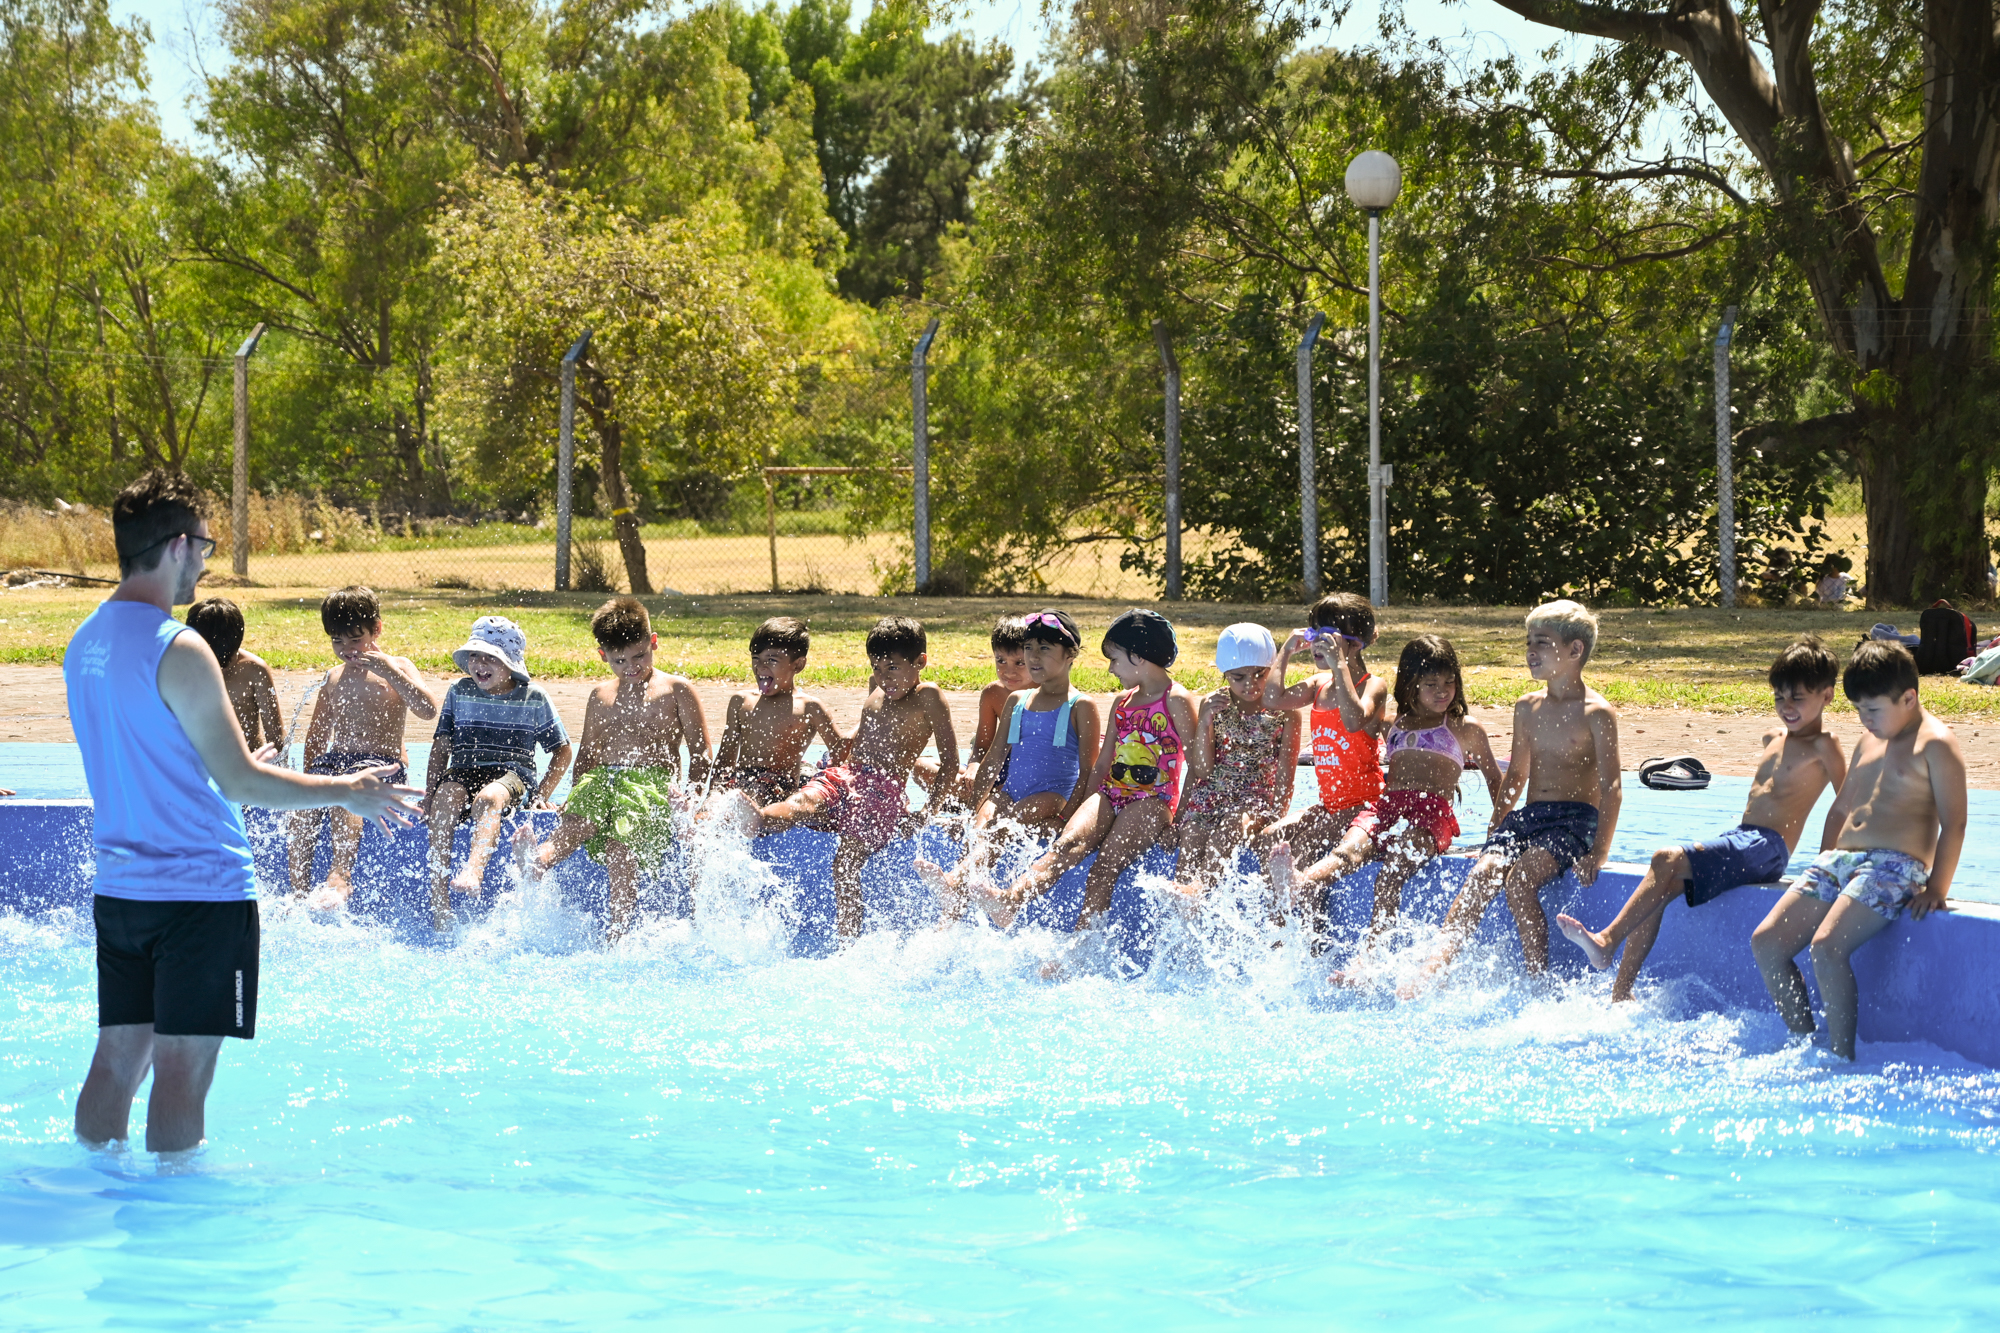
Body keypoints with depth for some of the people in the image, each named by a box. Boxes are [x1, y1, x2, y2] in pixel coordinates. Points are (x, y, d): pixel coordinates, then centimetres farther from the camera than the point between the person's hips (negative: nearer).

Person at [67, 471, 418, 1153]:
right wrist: (347, 792, -4)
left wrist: (232, 766, 32)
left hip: (119, 888, 8)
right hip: (200, 891, -8)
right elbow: (240, 782, -15)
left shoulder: (85, 642, 10)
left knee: (118, 1057, 11)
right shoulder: (177, 650, -17)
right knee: (183, 1065, -4)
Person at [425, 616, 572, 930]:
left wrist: (541, 795, 2)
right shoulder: (459, 693, 14)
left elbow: (562, 751, 13)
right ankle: (438, 900, -40)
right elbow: (441, 746, 14)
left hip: (512, 774, -2)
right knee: (444, 802, -34)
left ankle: (474, 869, -65)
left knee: (488, 798, -40)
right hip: (463, 771, 2)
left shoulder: (533, 698, 7)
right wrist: (430, 791, 0)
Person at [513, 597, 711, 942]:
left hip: (653, 780, -5)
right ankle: (535, 865, -57)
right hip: (603, 777, 5)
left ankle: (616, 935, -34)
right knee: (576, 822, -28)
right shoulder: (601, 697, 21)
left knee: (620, 843, -29)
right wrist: (577, 791, 13)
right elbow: (588, 752, 29)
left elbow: (700, 752, 5)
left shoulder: (676, 690, 8)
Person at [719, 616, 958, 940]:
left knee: (846, 862, -21)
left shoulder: (927, 697, -3)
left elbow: (950, 761, -5)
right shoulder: (876, 688, 19)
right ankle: (759, 819, -62)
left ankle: (848, 941, -19)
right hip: (845, 775, 5)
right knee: (806, 800, -29)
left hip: (885, 788, -5)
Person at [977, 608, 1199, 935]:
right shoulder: (1122, 702, 21)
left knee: (1103, 871, -25)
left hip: (1152, 799, -5)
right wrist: (1087, 808, 14)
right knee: (1070, 842, -24)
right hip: (1111, 794, 5)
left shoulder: (1176, 701, -2)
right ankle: (1010, 899, -48)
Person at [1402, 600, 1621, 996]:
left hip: (1575, 818, -6)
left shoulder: (1596, 714, -6)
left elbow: (1610, 788, -10)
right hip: (1527, 815, 6)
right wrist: (1495, 830, 14)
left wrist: (1598, 853, -19)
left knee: (1519, 881, -30)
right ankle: (1433, 968, -34)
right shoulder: (1528, 708, 15)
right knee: (1481, 876, -21)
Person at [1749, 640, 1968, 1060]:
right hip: (1841, 862, 9)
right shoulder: (1868, 742, 20)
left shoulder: (1936, 745, -6)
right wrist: (1824, 865, 22)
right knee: (1765, 943, -4)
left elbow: (1954, 824, -11)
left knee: (1826, 948, -29)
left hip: (1895, 867, -9)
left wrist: (1936, 890, -18)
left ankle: (1842, 1058, -20)